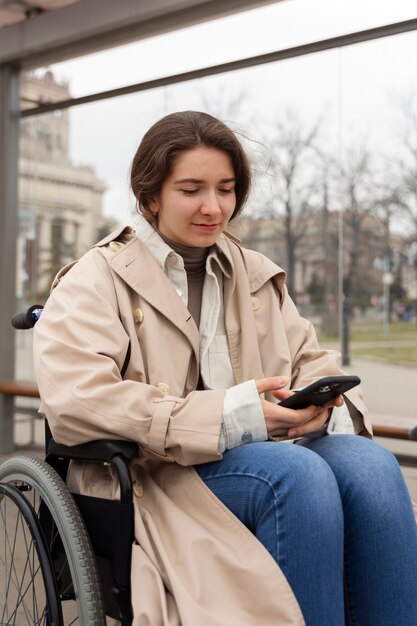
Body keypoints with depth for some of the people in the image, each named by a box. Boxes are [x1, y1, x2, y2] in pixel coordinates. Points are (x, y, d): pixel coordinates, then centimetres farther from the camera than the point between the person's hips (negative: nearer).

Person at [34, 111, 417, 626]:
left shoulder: (257, 275, 21)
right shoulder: (96, 280, 2)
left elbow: (312, 361, 18)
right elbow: (74, 403, -14)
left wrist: (323, 405, -9)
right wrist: (227, 417, -21)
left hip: (264, 449, 5)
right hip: (153, 476, -4)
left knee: (370, 463, -26)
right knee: (300, 474, -32)